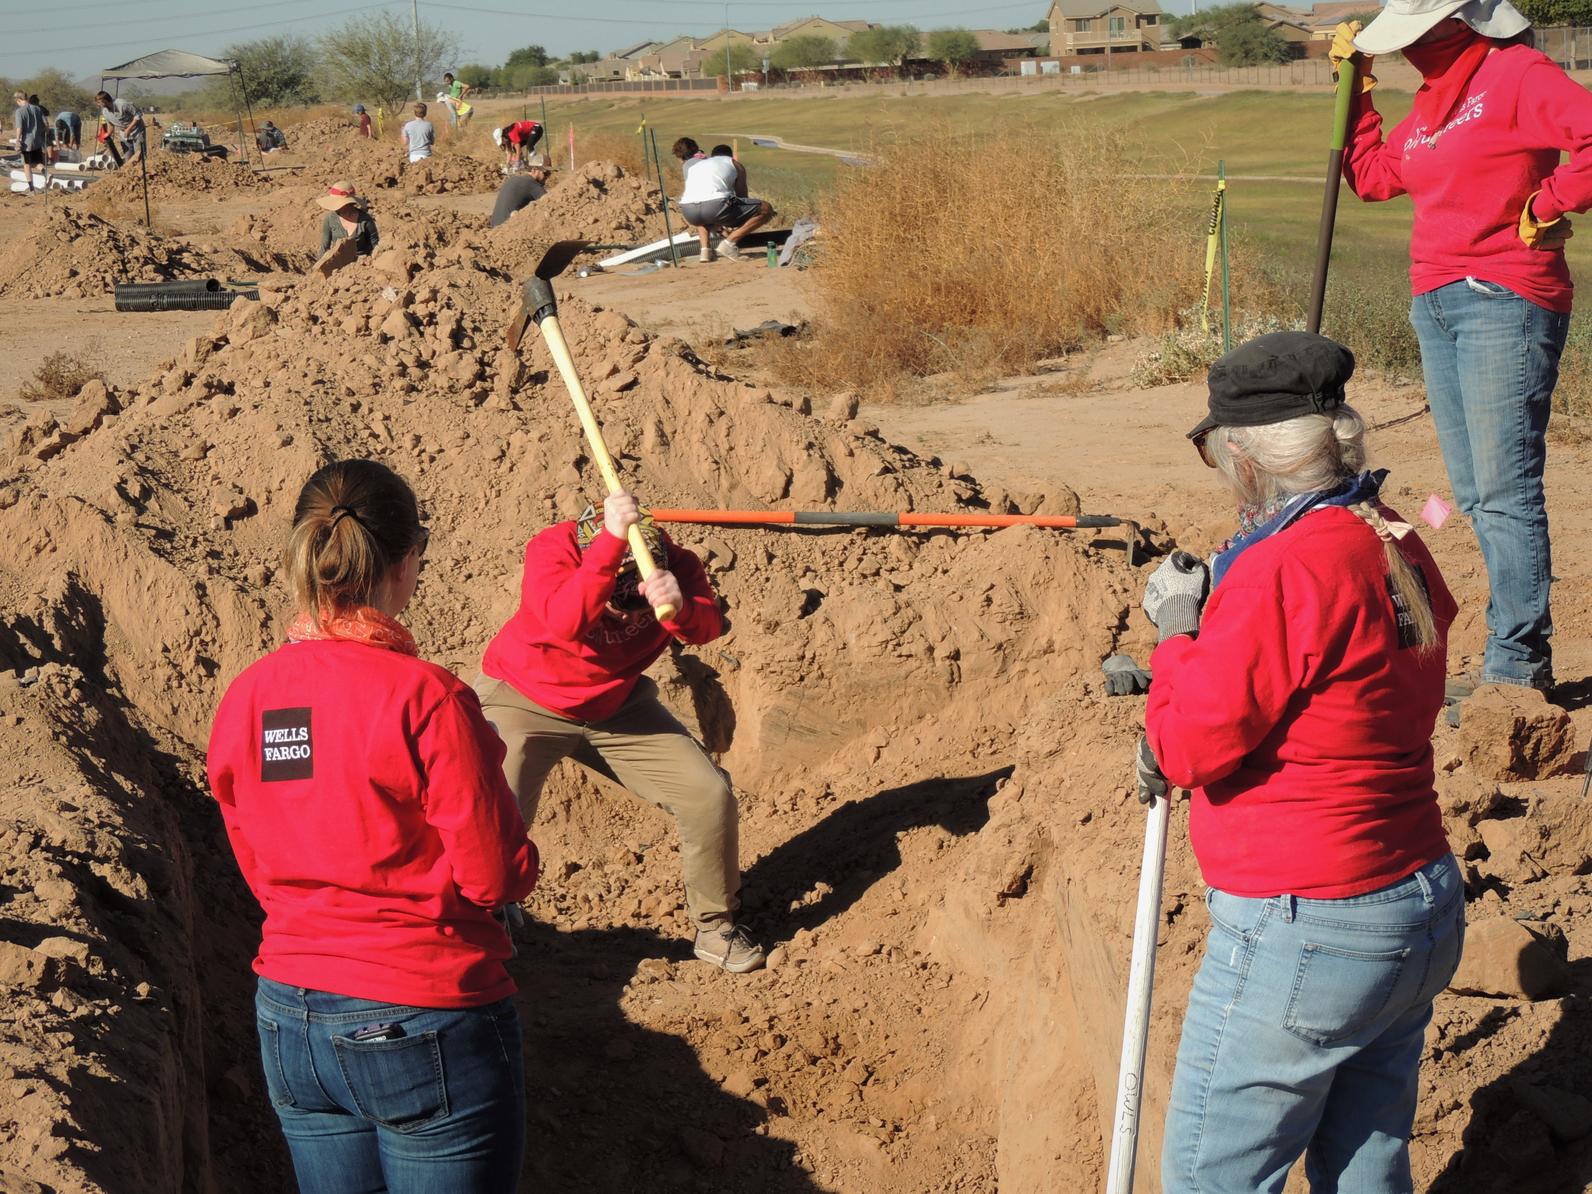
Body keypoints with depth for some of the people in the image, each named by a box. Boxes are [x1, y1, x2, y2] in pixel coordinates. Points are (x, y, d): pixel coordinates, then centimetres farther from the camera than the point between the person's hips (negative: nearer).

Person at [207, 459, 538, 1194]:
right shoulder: (423, 697, -18)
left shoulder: (245, 699, 0)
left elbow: (261, 872, 11)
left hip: (287, 1022, 6)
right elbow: (497, 878, -14)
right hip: (422, 1028, -6)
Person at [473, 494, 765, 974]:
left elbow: (707, 628, -33)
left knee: (710, 795, -6)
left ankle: (715, 925, 15)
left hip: (618, 707, 4)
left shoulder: (672, 561, -16)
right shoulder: (553, 548, -27)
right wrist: (613, 539, -54)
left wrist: (680, 607, -56)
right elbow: (565, 621, -47)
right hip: (524, 700, -4)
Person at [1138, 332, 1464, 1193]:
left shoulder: (1282, 572, -23)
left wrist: (1179, 631, -3)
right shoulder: (1401, 554, 4)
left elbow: (1187, 748, -17)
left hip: (1302, 935, -9)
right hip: (1425, 911, 9)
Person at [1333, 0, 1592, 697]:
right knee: (1474, 494, 9)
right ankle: (1518, 639, 16)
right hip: (1434, 306, 9)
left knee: (1504, 490, -10)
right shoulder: (1430, 100, 18)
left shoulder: (1516, 73, -8)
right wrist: (1356, 86, 19)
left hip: (1504, 303, -9)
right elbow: (1371, 176, 22)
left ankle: (1517, 665, -6)